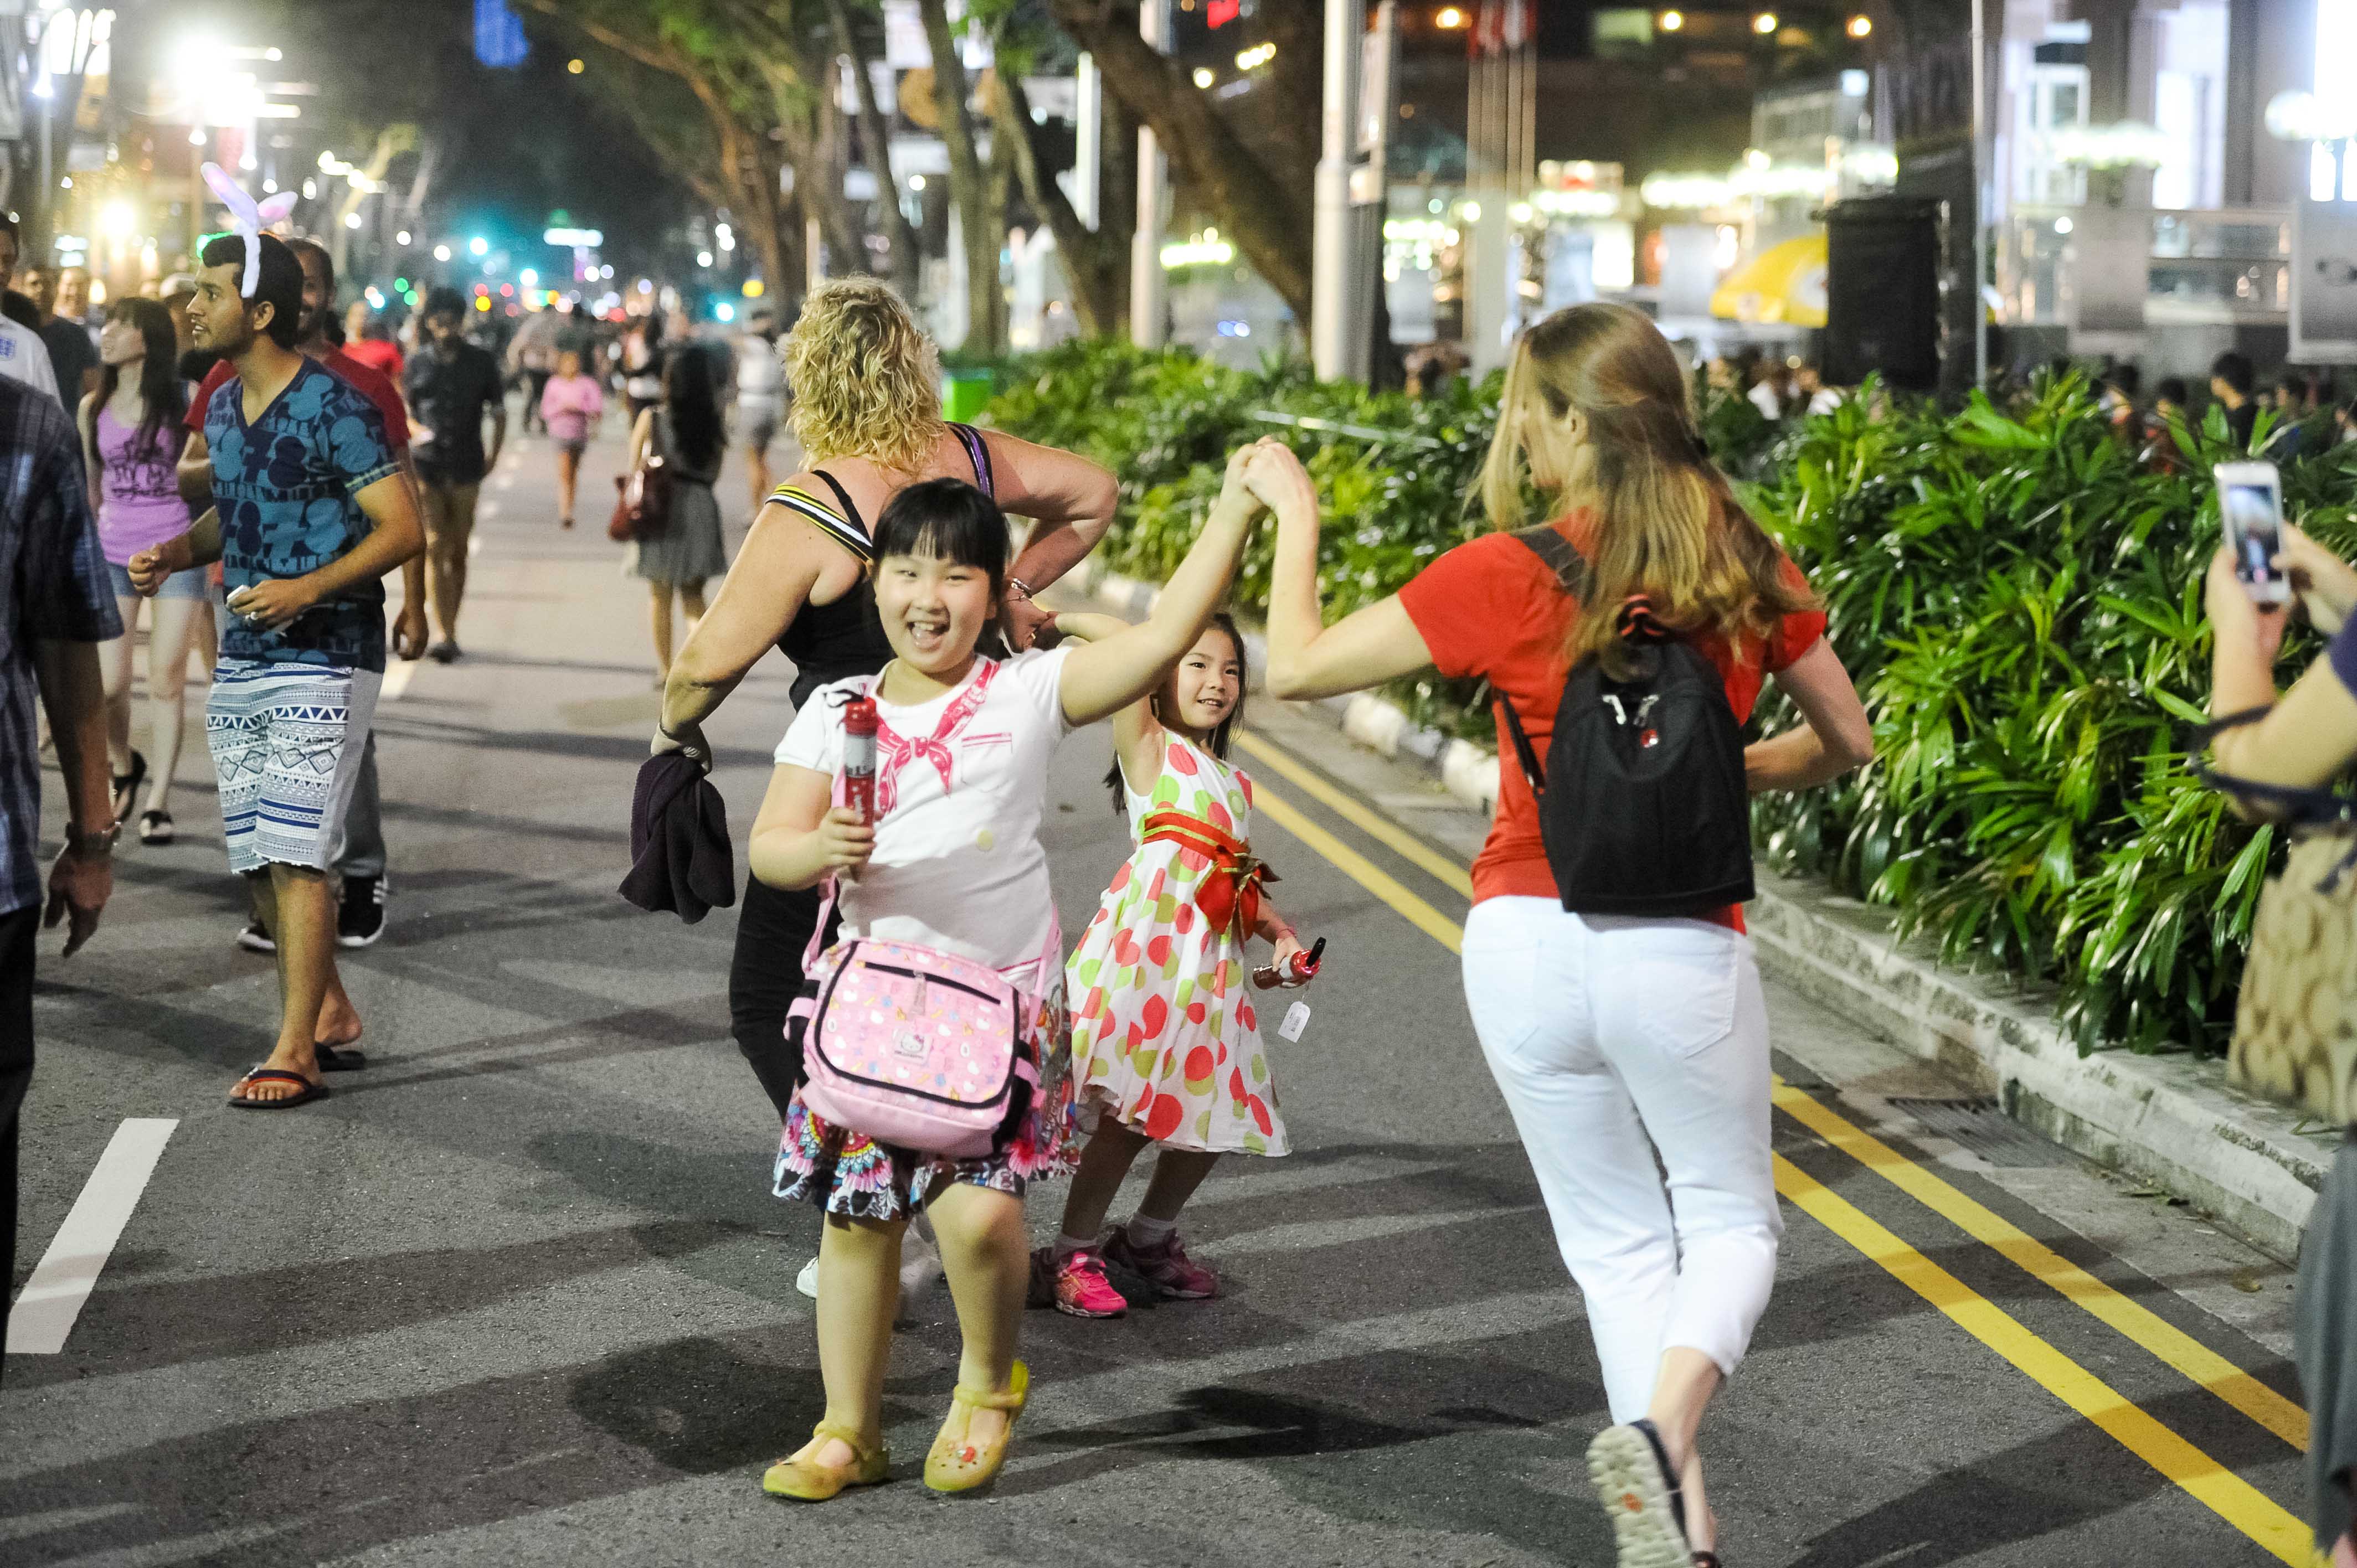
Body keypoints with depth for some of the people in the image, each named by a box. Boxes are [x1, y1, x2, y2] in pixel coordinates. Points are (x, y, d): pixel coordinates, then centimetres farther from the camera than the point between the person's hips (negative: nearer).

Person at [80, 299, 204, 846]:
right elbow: (90, 489, 16)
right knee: (106, 683, -4)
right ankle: (122, 766, 26)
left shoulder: (181, 400, -3)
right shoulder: (94, 408, 7)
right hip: (113, 554, 3)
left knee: (167, 680, -2)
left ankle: (159, 800, 8)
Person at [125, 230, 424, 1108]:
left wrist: (308, 589, -25)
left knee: (295, 853, -11)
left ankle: (295, 1053, -7)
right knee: (256, 858, 11)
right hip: (242, 660, 8)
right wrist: (177, 554, 6)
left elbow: (403, 529, -15)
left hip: (323, 659, -8)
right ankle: (327, 1008, 27)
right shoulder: (223, 408, 11)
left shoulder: (334, 410, -14)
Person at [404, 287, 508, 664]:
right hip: (427, 467, -1)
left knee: (458, 552, 6)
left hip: (466, 469, 1)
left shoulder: (481, 362, 7)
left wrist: (494, 454, 3)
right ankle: (445, 635, -13)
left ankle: (450, 630, 17)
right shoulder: (419, 363, 8)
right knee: (434, 549, -9)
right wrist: (416, 430, -6)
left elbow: (499, 411, 13)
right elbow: (404, 410, 16)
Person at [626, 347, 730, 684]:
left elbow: (634, 467, 0)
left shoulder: (651, 419, -6)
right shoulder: (713, 424, -2)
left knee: (660, 594, 12)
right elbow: (714, 473, 5)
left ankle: (665, 670, 16)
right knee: (693, 595, 12)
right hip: (699, 507, 1)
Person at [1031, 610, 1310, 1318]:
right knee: (1131, 1107, -12)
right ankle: (1072, 1255, -2)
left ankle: (1149, 1238, 27)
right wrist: (1060, 619, -4)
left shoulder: (1234, 782, 25)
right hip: (1151, 935, -7)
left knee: (1216, 1108, 8)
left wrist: (1279, 934, 11)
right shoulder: (1148, 746, 4)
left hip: (1213, 955, 7)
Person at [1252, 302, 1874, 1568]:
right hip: (1683, 948, 1)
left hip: (1524, 939, 0)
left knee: (1617, 1242, 16)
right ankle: (1660, 1426, -12)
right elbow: (1846, 742, 12)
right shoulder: (1746, 564, 0)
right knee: (1731, 1221, 17)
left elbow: (1294, 667, -2)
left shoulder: (1507, 576, -9)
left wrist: (1294, 518, 12)